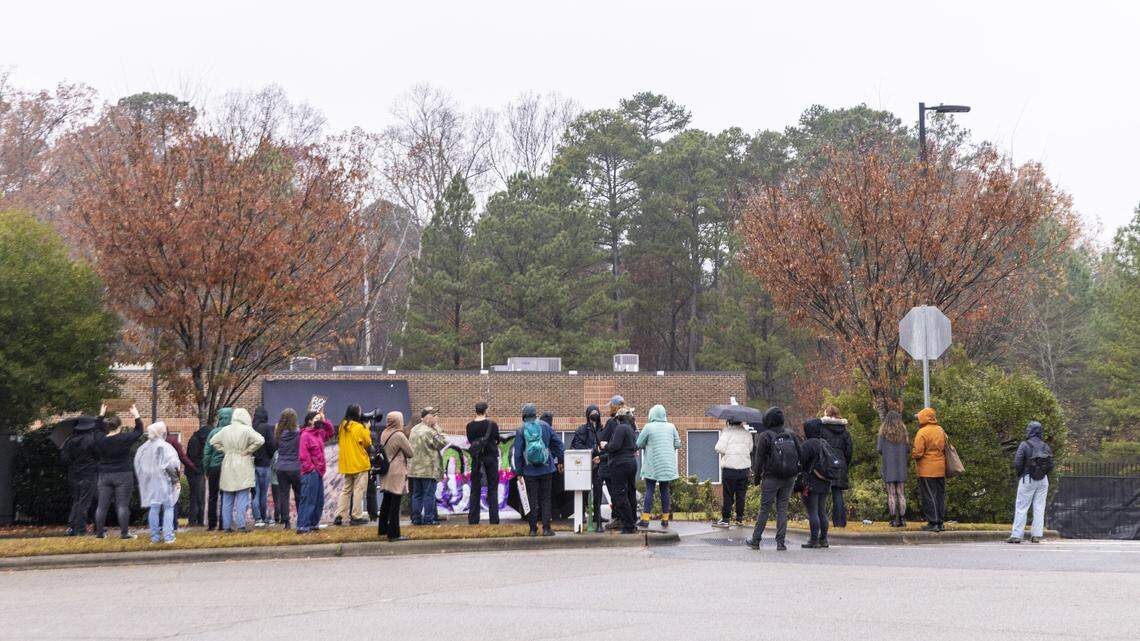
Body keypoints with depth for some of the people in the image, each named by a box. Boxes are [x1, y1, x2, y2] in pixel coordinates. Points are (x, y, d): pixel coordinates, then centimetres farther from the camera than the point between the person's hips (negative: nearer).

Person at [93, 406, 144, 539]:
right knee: (122, 505, -2)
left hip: (104, 476, 4)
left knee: (102, 505, 7)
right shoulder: (124, 438, -12)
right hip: (123, 476, -4)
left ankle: (99, 532, 10)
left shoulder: (100, 441, -2)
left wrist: (101, 417, 30)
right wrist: (136, 416, 17)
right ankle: (124, 533, -4)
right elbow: (139, 431, 2)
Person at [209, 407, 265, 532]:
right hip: (243, 467, -4)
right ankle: (241, 525, -7)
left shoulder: (225, 430, 5)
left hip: (227, 467, 4)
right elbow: (260, 440, -19)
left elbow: (213, 441, 11)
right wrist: (248, 450, -8)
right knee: (242, 497, -2)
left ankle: (227, 525, 11)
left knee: (227, 499, 10)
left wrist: (224, 450, 9)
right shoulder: (246, 430, -10)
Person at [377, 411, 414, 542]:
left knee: (386, 501, 18)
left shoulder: (384, 434, 6)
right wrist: (407, 438, 3)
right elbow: (410, 453, -11)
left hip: (386, 472, 8)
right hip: (397, 473, -8)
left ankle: (382, 529, 28)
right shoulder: (399, 435, -16)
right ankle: (393, 533, -4)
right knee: (395, 503, -5)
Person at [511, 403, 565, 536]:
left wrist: (518, 472, 2)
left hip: (529, 471, -1)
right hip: (546, 470, 1)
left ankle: (533, 529, 5)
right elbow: (558, 443, 3)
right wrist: (560, 461, 15)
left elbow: (517, 452, -3)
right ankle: (546, 529, 2)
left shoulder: (521, 431, -3)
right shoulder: (545, 426, 0)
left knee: (532, 500, 6)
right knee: (546, 499, 7)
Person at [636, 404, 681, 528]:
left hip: (652, 464, -3)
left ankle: (645, 519, -6)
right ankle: (665, 519, 10)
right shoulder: (671, 427, 1)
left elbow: (639, 444, -5)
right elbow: (678, 444, 5)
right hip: (668, 465, 3)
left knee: (649, 490, -1)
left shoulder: (648, 427, -9)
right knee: (665, 490, 10)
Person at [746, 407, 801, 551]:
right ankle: (781, 543, 2)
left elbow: (759, 459, -8)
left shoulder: (765, 436, -9)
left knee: (764, 509, 4)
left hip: (771, 478, -4)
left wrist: (756, 477, 2)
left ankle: (755, 540, 8)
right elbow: (800, 455, 8)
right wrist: (796, 473, 18)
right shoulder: (790, 434, 5)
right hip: (789, 478, 4)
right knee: (782, 508, 7)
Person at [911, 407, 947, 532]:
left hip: (926, 470, -7)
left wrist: (912, 453, 2)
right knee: (940, 495, 11)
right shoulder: (941, 430, 8)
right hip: (940, 470, 7)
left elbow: (918, 452, -17)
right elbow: (945, 448, 16)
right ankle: (940, 522, 15)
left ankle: (933, 523, -5)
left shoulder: (922, 432, -16)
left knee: (929, 496, -2)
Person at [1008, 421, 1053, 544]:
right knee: (1039, 507, 8)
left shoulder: (1024, 445, -9)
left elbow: (1017, 463, -11)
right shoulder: (1046, 447, 4)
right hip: (1043, 480, 4)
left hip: (1027, 479, -4)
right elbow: (1050, 466, 4)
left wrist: (1020, 474, 6)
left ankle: (1016, 535, -3)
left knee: (1021, 507, 1)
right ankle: (1036, 535, 5)